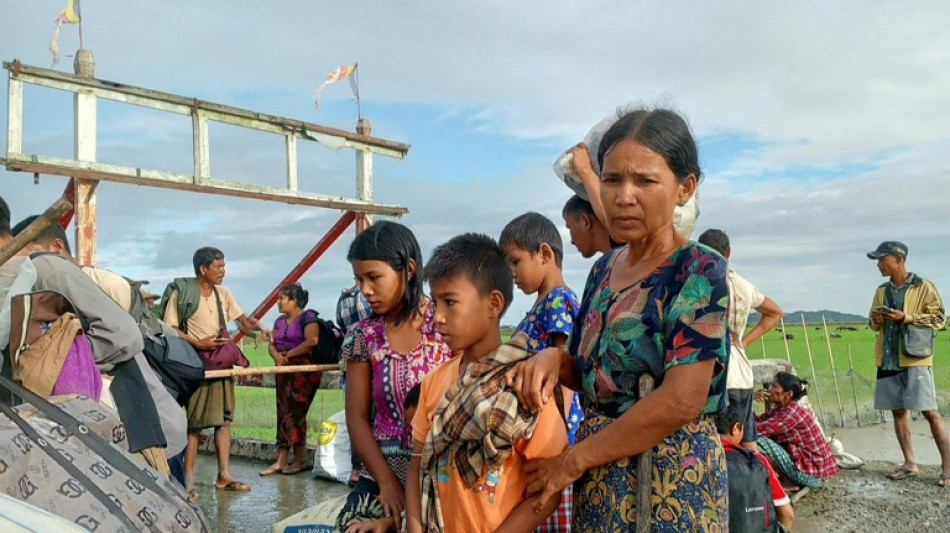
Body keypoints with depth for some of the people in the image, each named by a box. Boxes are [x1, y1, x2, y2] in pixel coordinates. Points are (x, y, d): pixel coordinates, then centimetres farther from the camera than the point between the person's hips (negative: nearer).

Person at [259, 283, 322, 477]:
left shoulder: (307, 317, -9)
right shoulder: (280, 321, 16)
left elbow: (312, 341, -24)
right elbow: (272, 344, 13)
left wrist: (289, 354, -16)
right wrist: (276, 355, -10)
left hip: (304, 370, -8)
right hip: (285, 371, 8)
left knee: (294, 413, -7)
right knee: (283, 413, 5)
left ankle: (300, 460, 4)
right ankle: (281, 461, 6)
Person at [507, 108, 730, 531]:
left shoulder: (699, 271, -15)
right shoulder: (603, 268, 6)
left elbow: (681, 401, -23)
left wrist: (574, 460, -16)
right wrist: (553, 359, -8)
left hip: (671, 481, -6)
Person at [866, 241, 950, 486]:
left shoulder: (924, 287, -5)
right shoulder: (882, 291, 13)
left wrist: (905, 318, -17)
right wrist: (876, 320, -3)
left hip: (915, 358, -6)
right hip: (888, 360, 6)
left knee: (930, 411, -6)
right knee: (898, 411, 8)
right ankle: (910, 463, 17)